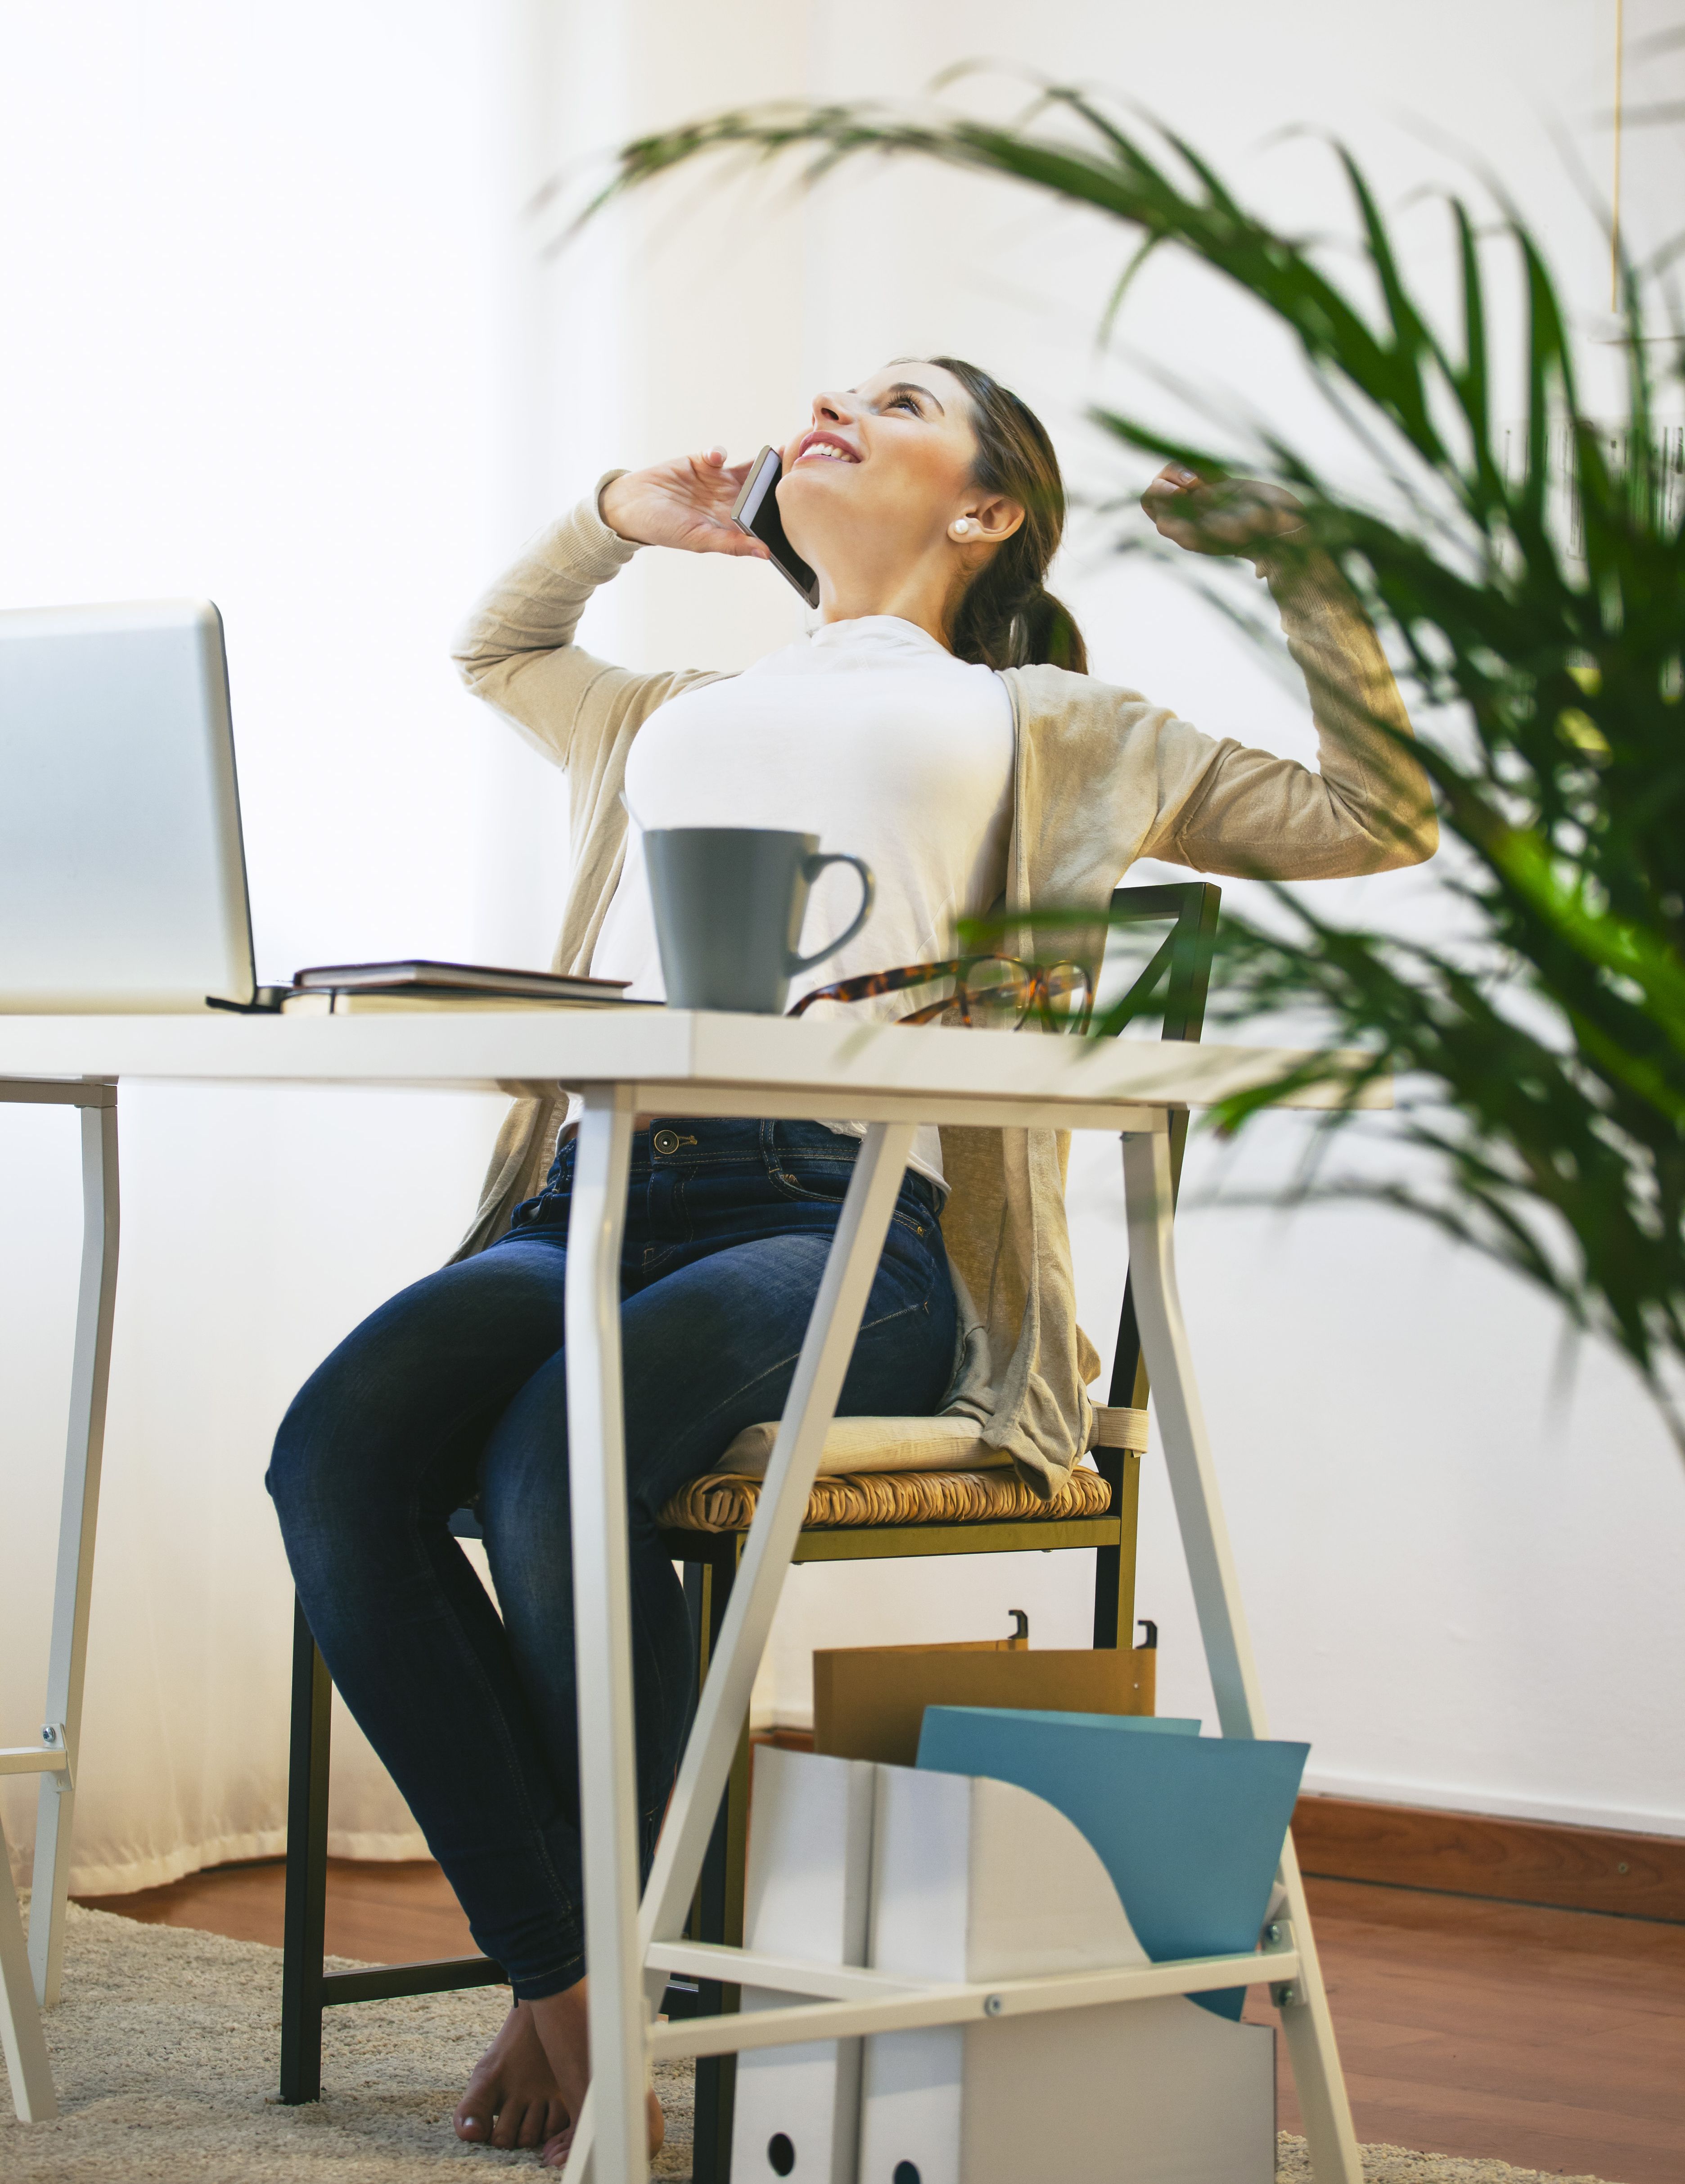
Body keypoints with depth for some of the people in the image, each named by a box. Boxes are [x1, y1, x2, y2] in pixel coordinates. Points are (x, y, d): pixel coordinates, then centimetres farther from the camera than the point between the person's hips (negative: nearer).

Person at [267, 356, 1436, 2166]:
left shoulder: (1035, 720, 23)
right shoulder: (679, 715, 37)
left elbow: (1376, 822, 19)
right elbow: (497, 650, 59)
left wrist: (1289, 556, 16)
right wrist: (624, 513, 45)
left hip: (842, 1216, -4)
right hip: (599, 1193, 4)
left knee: (558, 1455, -36)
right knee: (337, 1450, -29)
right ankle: (551, 1973, -18)